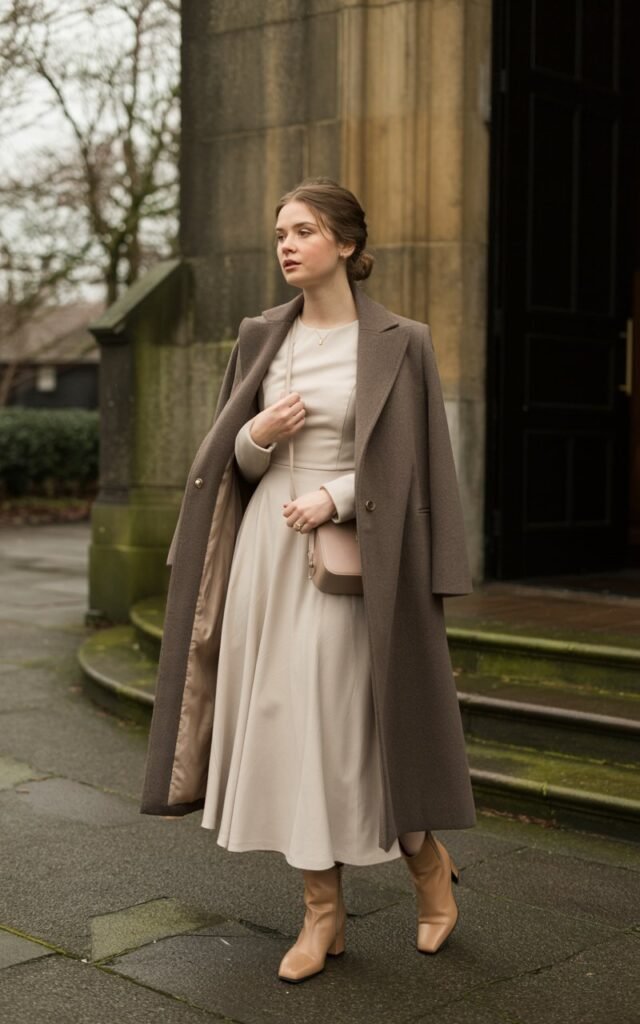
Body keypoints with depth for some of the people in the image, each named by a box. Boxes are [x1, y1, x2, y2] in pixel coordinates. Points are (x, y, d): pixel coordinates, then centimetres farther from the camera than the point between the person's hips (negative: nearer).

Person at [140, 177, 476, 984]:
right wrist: (259, 433, -11)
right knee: (284, 728, 4)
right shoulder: (261, 338, 9)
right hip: (265, 546, 5)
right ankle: (323, 913, 17)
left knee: (351, 729, -1)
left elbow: (414, 465, -4)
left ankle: (428, 862, 27)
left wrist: (335, 496, -18)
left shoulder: (397, 343, -4)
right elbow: (237, 462, 11)